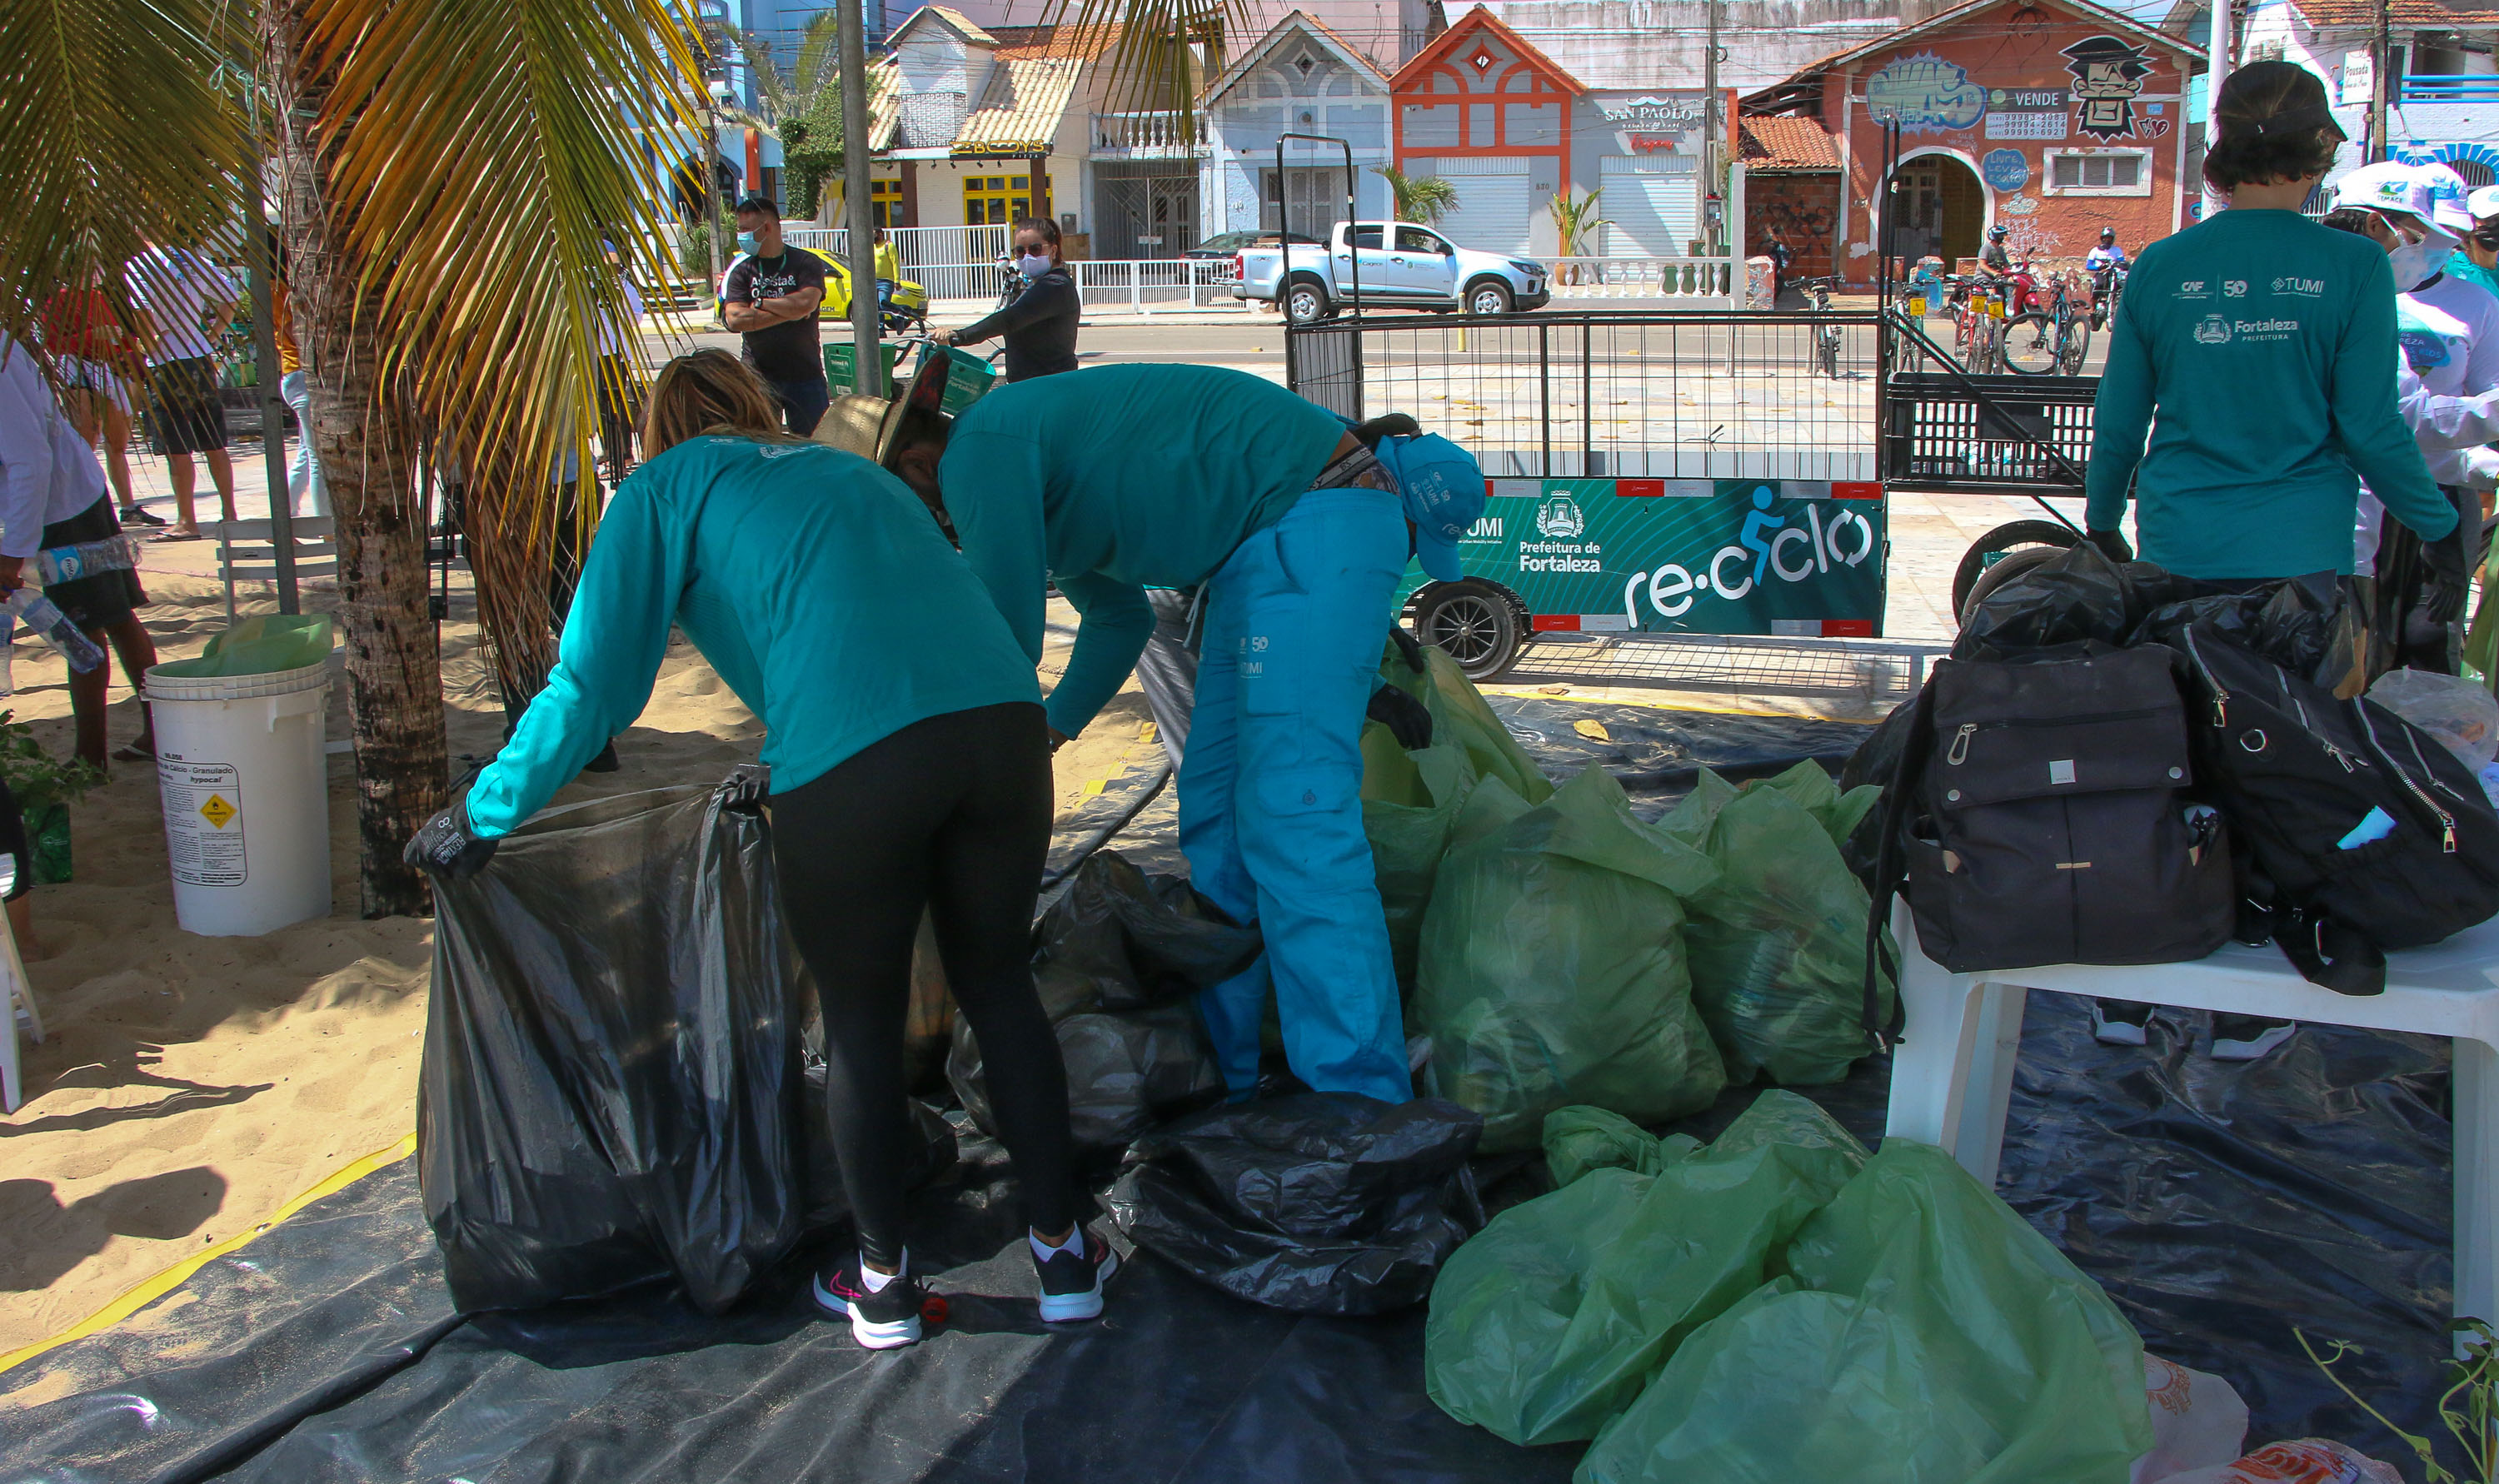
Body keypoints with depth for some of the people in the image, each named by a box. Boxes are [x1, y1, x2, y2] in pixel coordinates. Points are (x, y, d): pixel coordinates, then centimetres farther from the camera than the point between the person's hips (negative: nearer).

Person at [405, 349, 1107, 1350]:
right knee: (998, 984, 22)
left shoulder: (667, 488, 18)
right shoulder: (849, 470, 33)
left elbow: (592, 686, 12)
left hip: (853, 763, -5)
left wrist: (481, 818, 24)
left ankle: (882, 1284, 31)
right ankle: (1063, 1252, 31)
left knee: (860, 1021, 15)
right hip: (1005, 719, 5)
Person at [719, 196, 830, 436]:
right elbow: (735, 319, -10)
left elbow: (806, 303, -18)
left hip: (805, 374, -1)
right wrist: (789, 312, -12)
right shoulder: (740, 269, 5)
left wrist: (760, 303, -7)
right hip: (758, 376, 1)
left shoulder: (807, 263, 0)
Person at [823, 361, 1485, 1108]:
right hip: (1260, 555, 11)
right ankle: (1223, 1082, 16)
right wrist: (1043, 736, 26)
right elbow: (1119, 617, 30)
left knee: (1291, 817, -17)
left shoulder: (980, 448, -13)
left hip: (1316, 522, -11)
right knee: (1214, 817, 10)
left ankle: (1361, 1105, -15)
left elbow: (1009, 638, -14)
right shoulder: (1039, 481, 19)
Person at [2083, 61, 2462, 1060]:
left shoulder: (2159, 269, 1)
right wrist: (2440, 528, 11)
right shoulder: (2350, 267, -6)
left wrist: (2101, 526, 23)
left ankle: (2123, 995, 15)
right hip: (2298, 556, -2)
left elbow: (2117, 419, 7)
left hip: (2178, 556, 2)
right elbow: (2371, 429, -5)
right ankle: (2244, 1013, 14)